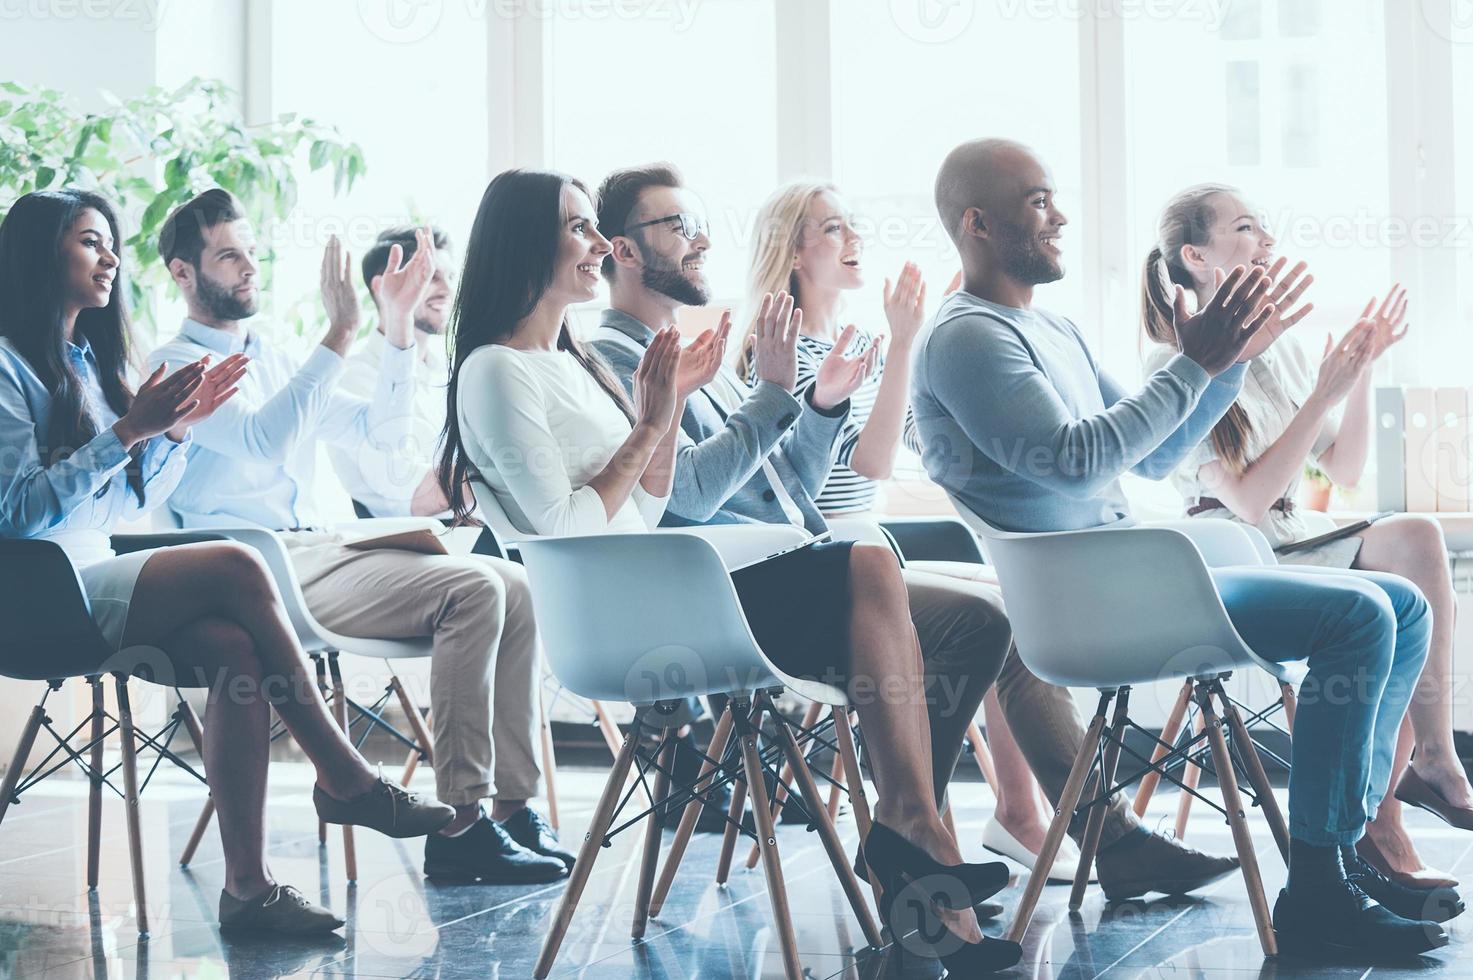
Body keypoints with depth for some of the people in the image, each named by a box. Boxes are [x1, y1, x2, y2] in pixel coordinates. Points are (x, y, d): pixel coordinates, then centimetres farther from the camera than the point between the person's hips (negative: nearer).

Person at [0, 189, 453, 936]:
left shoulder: (86, 359, 21)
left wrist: (178, 429, 6)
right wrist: (130, 430, -20)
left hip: (99, 583, 8)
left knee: (238, 650, -22)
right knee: (236, 568, -25)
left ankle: (248, 885, -27)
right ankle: (344, 779, -16)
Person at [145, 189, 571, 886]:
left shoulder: (275, 363, 26)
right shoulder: (178, 364, 0)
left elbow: (381, 431, 23)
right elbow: (260, 441, -19)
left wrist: (398, 326, 14)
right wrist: (338, 334, -21)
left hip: (320, 550, 8)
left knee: (512, 588, -11)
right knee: (472, 587, -26)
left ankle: (511, 806, -13)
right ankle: (460, 824, -27)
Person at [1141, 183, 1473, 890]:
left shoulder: (1282, 350, 14)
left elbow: (1346, 471, 14)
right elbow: (1249, 499, -16)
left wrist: (1362, 371, 4)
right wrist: (1325, 394, -17)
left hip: (1291, 549, 7)